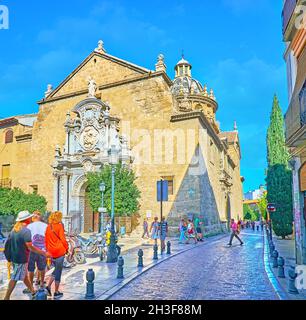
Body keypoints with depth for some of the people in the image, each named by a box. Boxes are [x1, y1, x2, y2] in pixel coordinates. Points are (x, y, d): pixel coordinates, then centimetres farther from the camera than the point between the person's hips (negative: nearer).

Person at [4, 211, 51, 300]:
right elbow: (30, 247, -25)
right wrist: (44, 253, -23)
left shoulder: (14, 229, 5)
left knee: (25, 276, 18)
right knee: (15, 279, 3)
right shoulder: (26, 231, -22)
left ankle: (33, 292, 31)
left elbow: (9, 243, 12)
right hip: (21, 259, -9)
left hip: (14, 257, 9)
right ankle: (6, 297, 11)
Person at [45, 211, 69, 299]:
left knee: (56, 270, 23)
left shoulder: (48, 227, 7)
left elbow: (46, 240, 12)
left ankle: (48, 287, 11)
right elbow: (63, 239, -12)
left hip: (51, 252, 6)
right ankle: (56, 292, 10)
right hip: (60, 251, -6)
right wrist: (67, 248, 1)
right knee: (58, 272, 4)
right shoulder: (59, 226, -10)